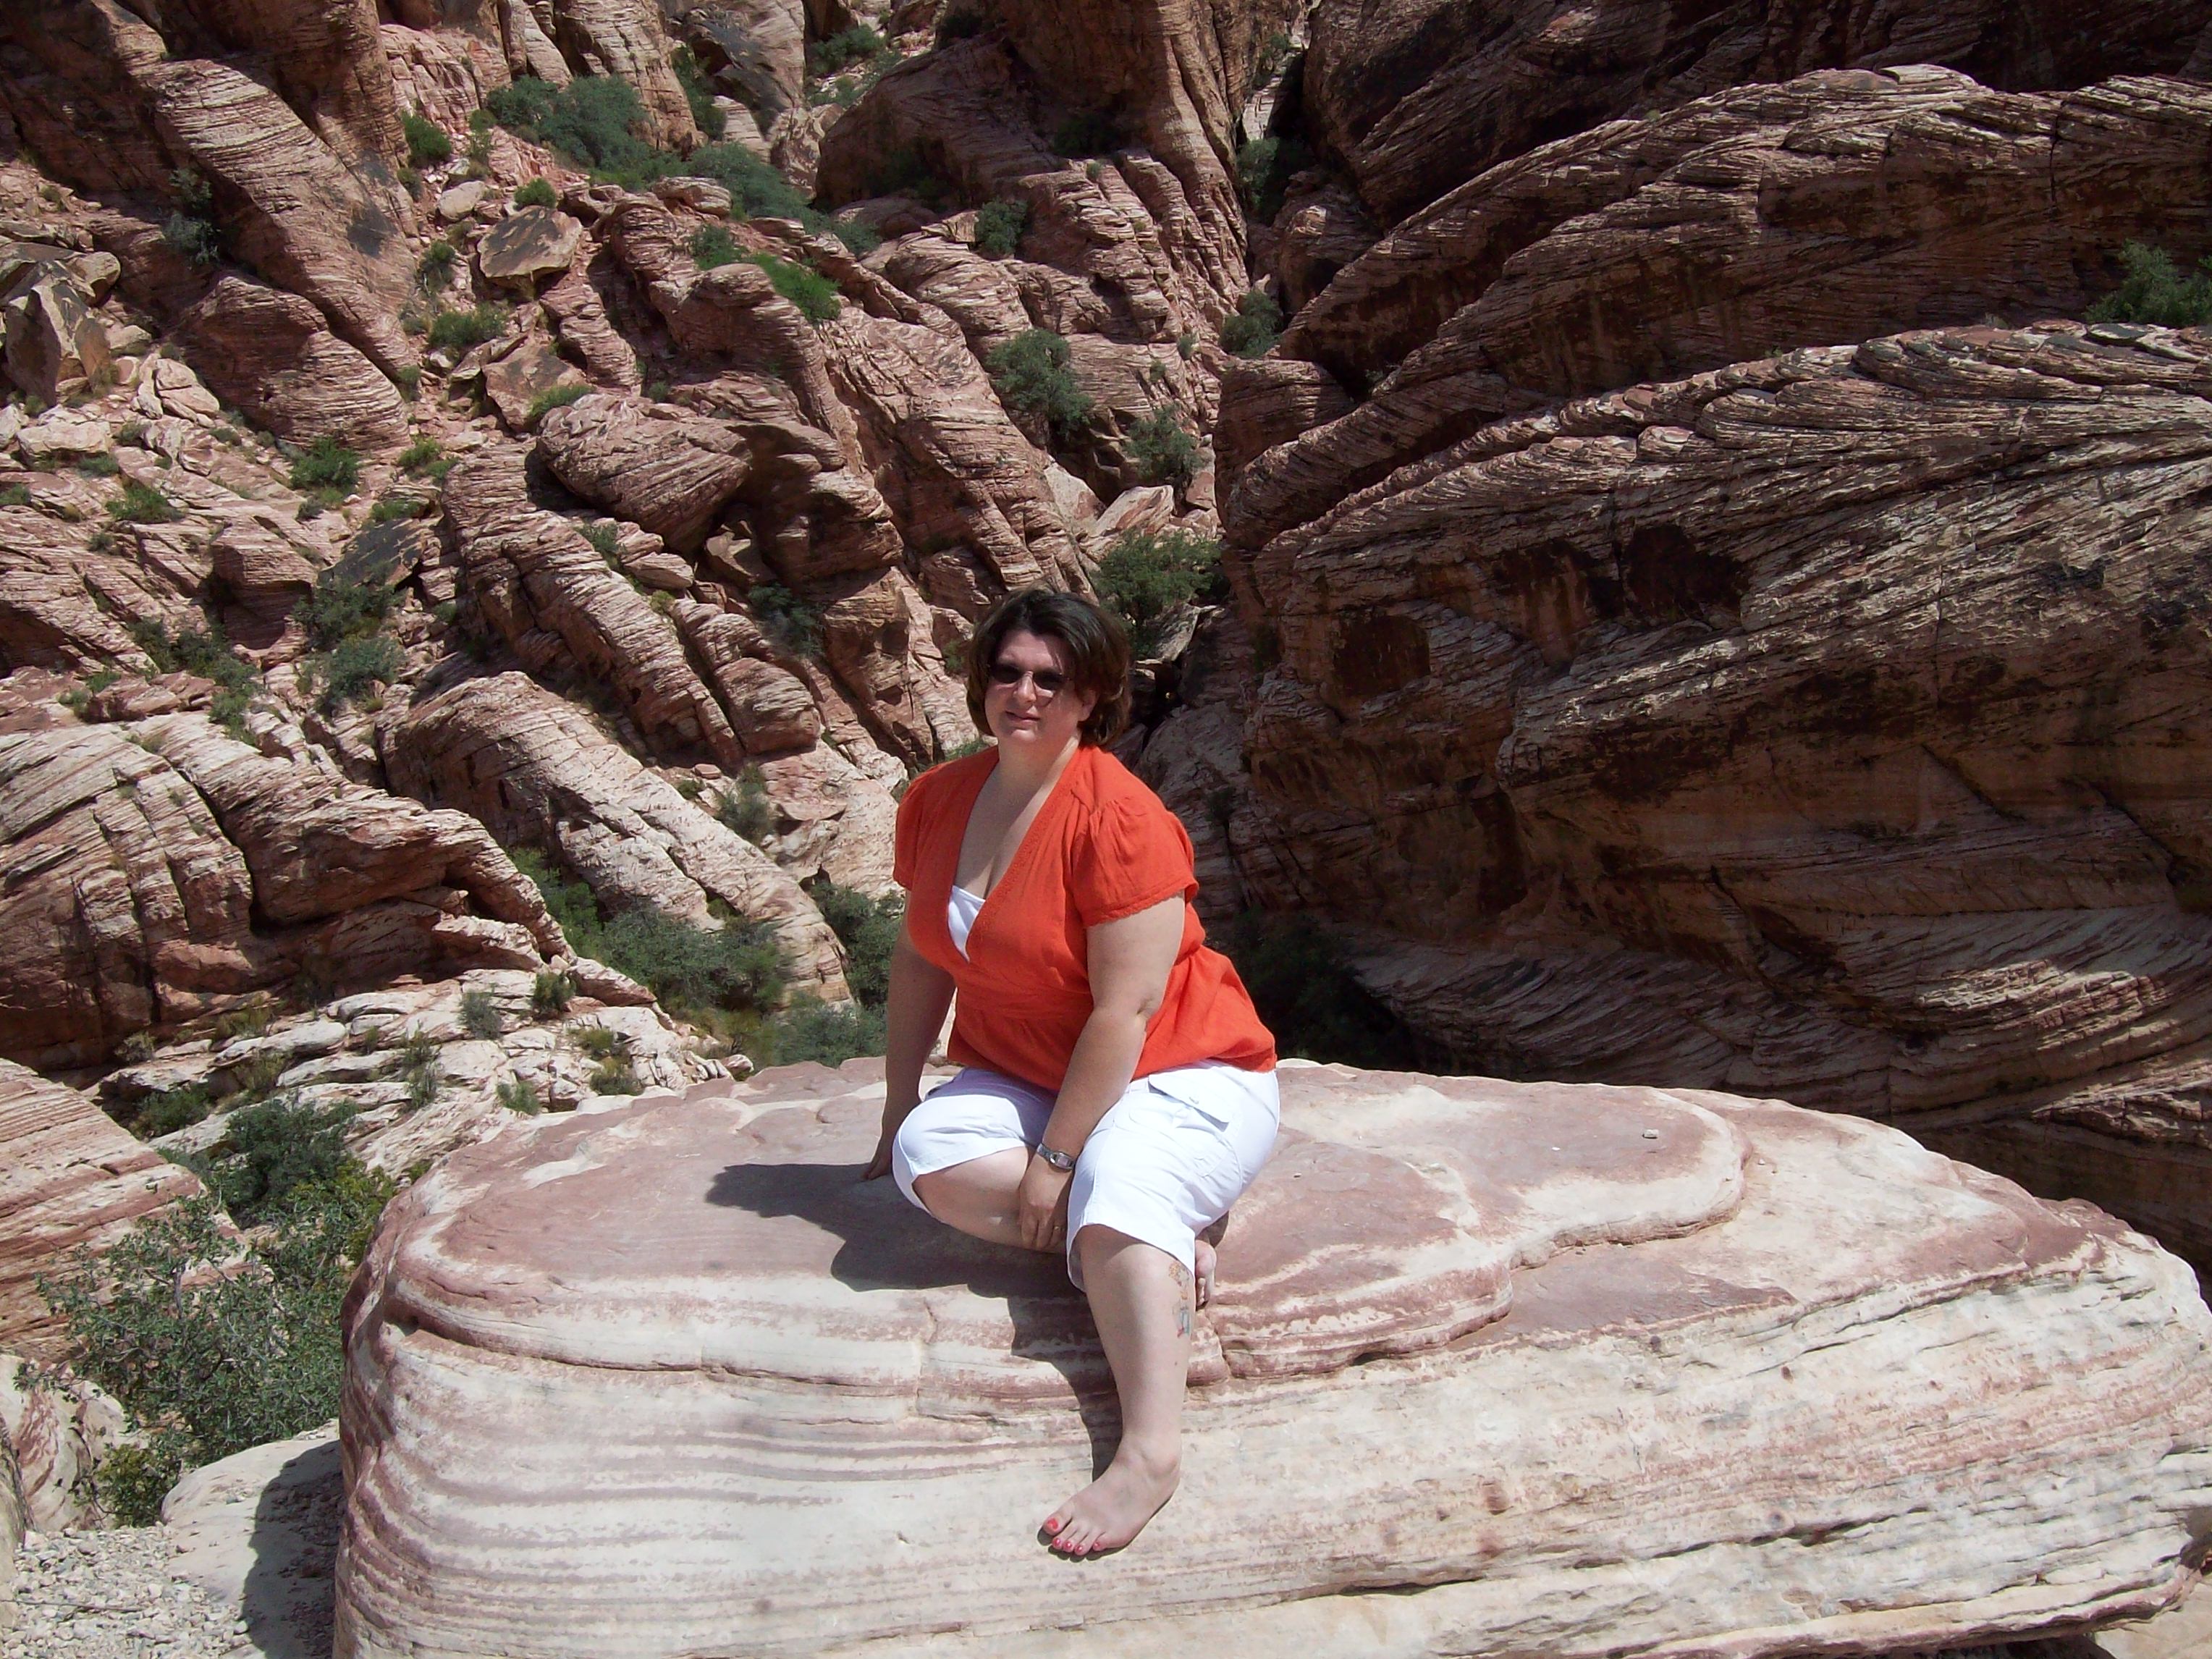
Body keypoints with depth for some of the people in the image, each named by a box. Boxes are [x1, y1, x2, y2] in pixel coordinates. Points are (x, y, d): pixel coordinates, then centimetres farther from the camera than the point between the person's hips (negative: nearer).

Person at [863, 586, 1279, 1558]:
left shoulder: (1119, 819, -20)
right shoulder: (938, 802, 1)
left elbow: (1126, 1010, -23)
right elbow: (921, 959, 9)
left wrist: (1055, 1158, -21)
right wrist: (897, 1107, 10)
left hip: (1180, 1078, -6)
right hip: (1029, 1083, 6)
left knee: (1119, 1181, -37)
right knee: (930, 1156, -23)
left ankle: (1150, 1451, -47)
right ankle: (1160, 1243, -17)